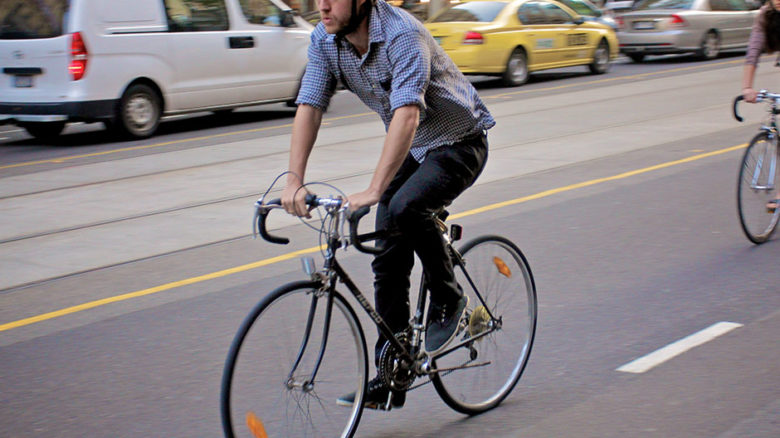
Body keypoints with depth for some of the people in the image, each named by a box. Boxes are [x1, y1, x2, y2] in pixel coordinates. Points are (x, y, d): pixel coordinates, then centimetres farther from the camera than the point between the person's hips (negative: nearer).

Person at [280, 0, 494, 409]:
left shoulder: (402, 34, -31)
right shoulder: (324, 40, -10)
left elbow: (407, 114, -42)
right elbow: (308, 108, -14)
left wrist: (375, 188, -50)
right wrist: (294, 182, -27)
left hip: (459, 142, -7)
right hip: (410, 148, 7)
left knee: (405, 208, -33)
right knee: (389, 260, 1)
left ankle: (448, 300, -7)